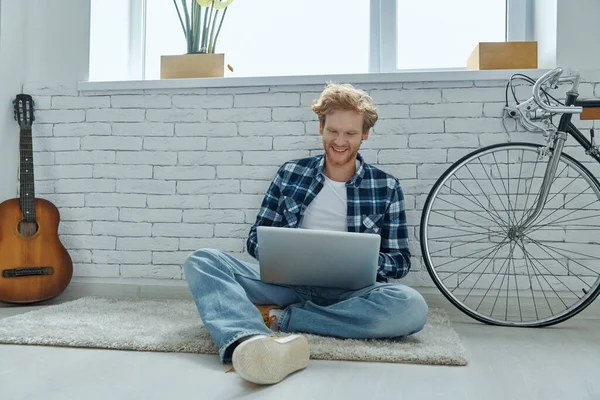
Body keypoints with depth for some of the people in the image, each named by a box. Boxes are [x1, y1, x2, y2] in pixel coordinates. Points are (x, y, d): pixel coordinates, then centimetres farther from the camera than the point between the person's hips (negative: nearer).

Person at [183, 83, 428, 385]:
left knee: (411, 305, -32)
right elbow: (256, 239, 9)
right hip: (287, 283, 2)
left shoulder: (386, 187, 6)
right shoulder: (290, 174, 8)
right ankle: (251, 343, -51)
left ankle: (279, 318, -22)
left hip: (348, 293, -1)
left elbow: (400, 262, 6)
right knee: (201, 261, -19)